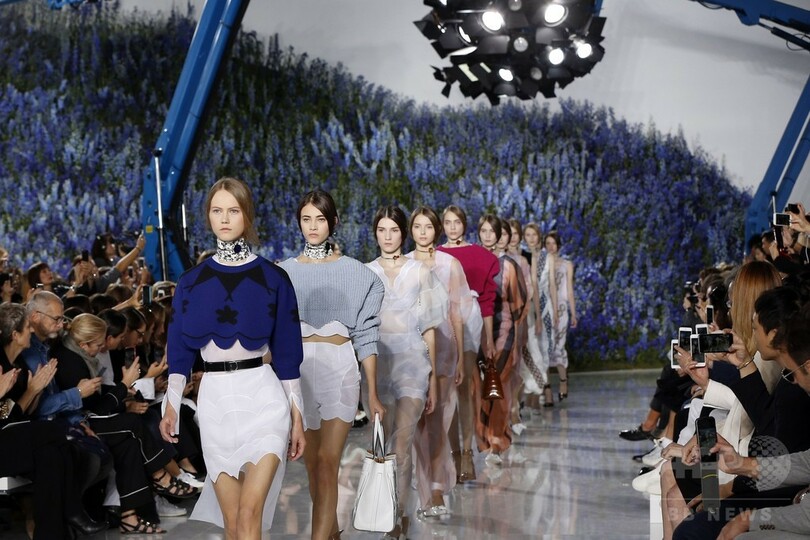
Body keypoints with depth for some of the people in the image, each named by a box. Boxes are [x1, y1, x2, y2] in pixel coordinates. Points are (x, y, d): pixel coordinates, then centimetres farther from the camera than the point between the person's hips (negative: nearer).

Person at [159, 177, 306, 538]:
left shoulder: (273, 278, 1)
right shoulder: (192, 281, 8)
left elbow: (286, 351, 1)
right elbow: (180, 349, 11)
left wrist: (297, 416, 1)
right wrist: (171, 406, 6)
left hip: (262, 396, -3)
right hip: (214, 399, 3)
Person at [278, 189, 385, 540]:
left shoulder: (356, 273, 2)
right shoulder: (284, 272, 8)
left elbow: (365, 336, 1)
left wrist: (373, 394, -3)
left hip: (339, 369, -3)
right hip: (297, 371, 3)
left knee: (327, 462, -11)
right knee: (312, 463, 11)